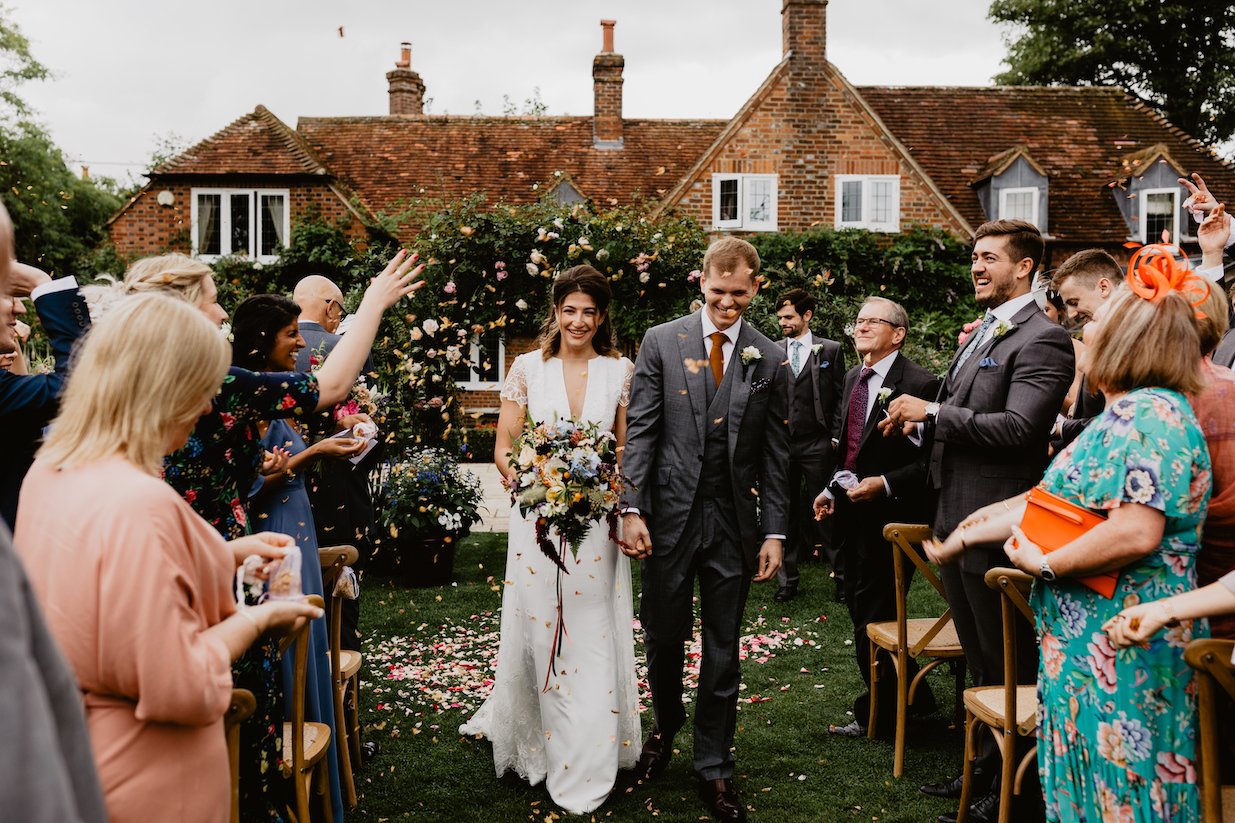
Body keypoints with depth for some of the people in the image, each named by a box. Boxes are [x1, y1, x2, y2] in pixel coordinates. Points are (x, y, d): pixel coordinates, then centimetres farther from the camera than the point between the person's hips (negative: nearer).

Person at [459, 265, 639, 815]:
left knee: (593, 638, 3)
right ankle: (535, 740, 33)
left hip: (597, 523, 0)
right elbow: (503, 450, 2)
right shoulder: (527, 368, 1)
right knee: (539, 633, 8)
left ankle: (587, 768, 18)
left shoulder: (620, 372, 3)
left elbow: (629, 451, 7)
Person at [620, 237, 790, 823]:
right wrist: (633, 510, -9)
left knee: (723, 653, 8)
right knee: (663, 637, 12)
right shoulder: (661, 342, 0)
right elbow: (640, 433, -2)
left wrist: (774, 533, 1)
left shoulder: (769, 359, 4)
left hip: (734, 521, 1)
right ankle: (665, 727, 40)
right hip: (669, 515, -1)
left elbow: (775, 453, 5)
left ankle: (713, 768, 23)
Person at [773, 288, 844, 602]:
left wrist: (836, 436, -4)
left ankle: (842, 576, 14)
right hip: (781, 443, 2)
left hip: (817, 444, -2)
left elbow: (841, 396, 3)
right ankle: (787, 579, 17)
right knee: (786, 512, 8)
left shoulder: (830, 350, 4)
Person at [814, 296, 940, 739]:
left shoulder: (920, 384, -15)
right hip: (853, 515, 9)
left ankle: (878, 716, 21)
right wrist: (832, 490, 10)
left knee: (872, 619, 1)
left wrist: (885, 484, -22)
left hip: (889, 518, -9)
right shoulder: (853, 378, 11)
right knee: (860, 608, 18)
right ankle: (914, 694, 36)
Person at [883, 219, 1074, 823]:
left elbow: (1017, 428, -25)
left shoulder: (1042, 339, -14)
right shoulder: (981, 334, 15)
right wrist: (922, 421, 2)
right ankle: (986, 767, 37)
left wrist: (934, 410, -20)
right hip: (955, 518, 9)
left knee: (1007, 665, 6)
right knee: (979, 659, 21)